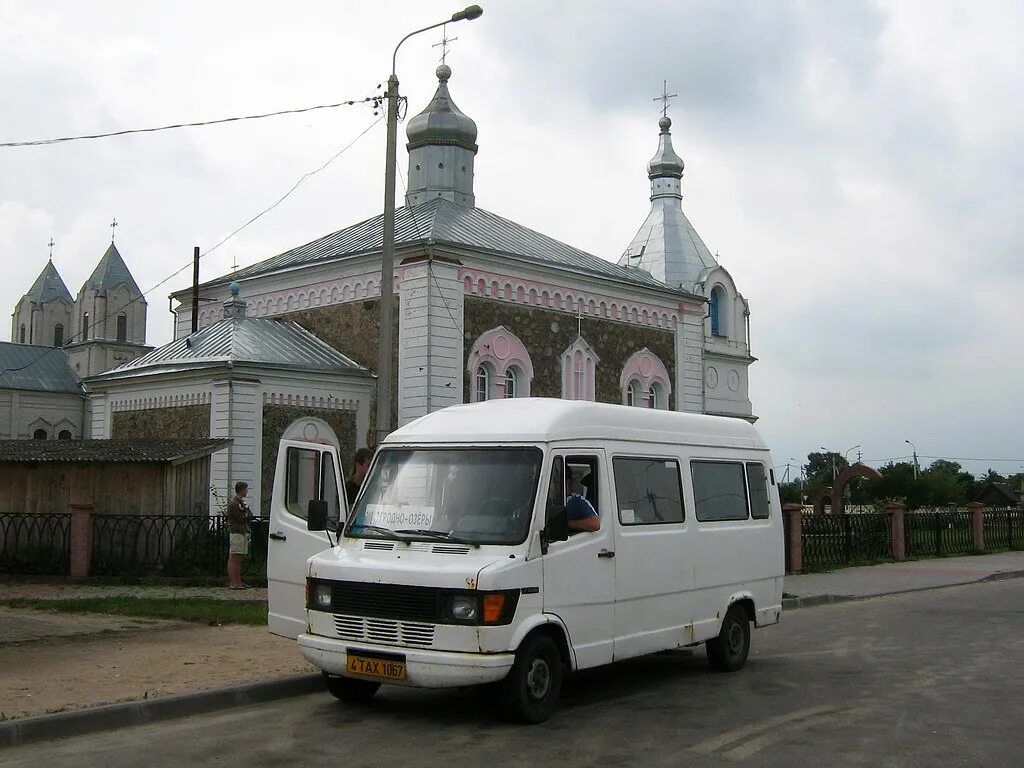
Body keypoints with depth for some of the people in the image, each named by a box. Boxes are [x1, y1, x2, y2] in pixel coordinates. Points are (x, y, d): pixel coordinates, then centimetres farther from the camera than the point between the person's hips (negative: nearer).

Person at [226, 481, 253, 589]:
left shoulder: (242, 502, 20)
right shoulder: (233, 503, -10)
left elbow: (250, 516, 14)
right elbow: (241, 519, -15)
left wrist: (245, 516, -3)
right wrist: (247, 516, 3)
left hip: (244, 533, 9)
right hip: (236, 532, -9)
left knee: (239, 559, 9)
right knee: (233, 558, -8)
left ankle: (238, 581, 11)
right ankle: (233, 582, -10)